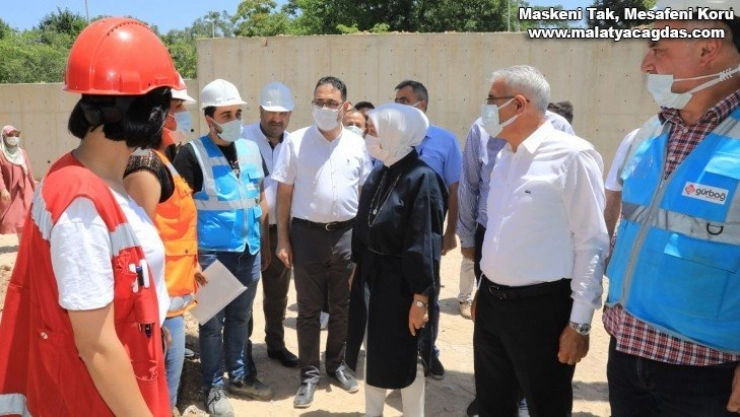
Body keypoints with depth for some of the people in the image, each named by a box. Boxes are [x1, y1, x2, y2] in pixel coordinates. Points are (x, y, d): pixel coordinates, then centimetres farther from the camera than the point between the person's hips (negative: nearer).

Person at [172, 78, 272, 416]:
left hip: (249, 251, 5)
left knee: (240, 317, 18)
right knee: (212, 322, 8)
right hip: (212, 252, -5)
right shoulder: (193, 153, -8)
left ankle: (239, 376, 34)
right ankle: (213, 388, 23)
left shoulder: (251, 149, 8)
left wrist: (265, 243, 13)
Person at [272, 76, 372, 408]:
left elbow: (365, 191, 9)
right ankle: (309, 373, 23)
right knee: (309, 308, 9)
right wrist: (283, 239, -4)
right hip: (307, 232, -2)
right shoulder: (296, 141, -4)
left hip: (347, 233, 2)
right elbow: (284, 193, -1)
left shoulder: (357, 144, 3)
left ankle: (336, 363, 34)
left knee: (343, 306, 14)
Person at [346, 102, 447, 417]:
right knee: (374, 352, 19)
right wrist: (357, 267, 16)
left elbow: (425, 243, -19)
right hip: (372, 273, 7)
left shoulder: (422, 179, -19)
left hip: (402, 279, -7)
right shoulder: (379, 173, 3)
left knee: (404, 359, 8)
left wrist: (421, 298, -17)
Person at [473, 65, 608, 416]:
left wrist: (580, 323, -15)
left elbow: (592, 244, -15)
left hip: (541, 309, -7)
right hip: (491, 302, 7)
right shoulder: (505, 156, 9)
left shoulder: (572, 155, -15)